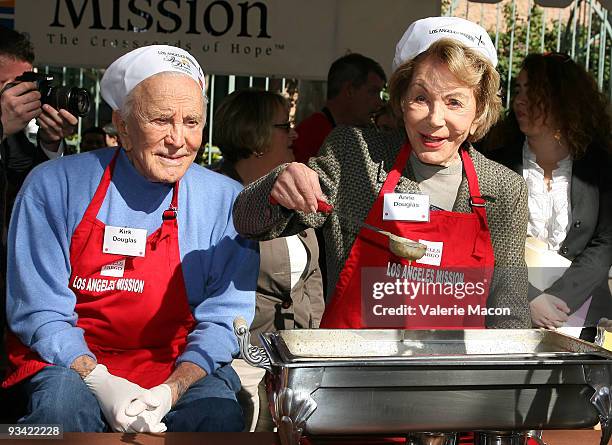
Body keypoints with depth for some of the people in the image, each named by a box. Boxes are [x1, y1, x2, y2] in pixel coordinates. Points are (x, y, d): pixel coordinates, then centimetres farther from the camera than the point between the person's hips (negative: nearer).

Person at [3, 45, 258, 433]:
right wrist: (100, 382, -22)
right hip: (70, 361, -1)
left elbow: (223, 320, -2)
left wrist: (169, 391, -20)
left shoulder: (226, 201, -1)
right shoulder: (54, 186, -4)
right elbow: (41, 311, -6)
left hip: (178, 368, 1)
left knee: (220, 412, -28)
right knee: (64, 402, -32)